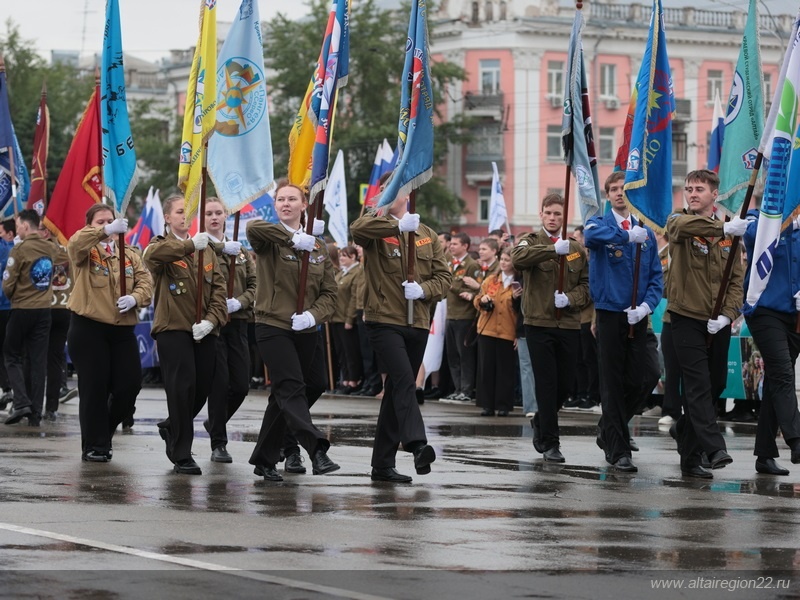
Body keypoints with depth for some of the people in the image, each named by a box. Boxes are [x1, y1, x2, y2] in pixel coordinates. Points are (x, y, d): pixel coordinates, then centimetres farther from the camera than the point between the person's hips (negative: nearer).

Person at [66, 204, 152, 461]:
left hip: (123, 329, 4)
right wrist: (106, 231, -40)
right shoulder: (85, 252, 1)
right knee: (94, 387, -4)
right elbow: (76, 243, -24)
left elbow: (145, 281, 5)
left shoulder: (129, 255, 16)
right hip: (89, 327, -4)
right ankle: (94, 445, 5)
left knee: (130, 384, 1)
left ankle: (104, 432, 23)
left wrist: (135, 298, -18)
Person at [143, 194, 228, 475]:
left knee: (202, 388, 8)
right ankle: (182, 456, -5)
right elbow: (152, 255, -26)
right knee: (183, 387, -12)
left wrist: (211, 320, -10)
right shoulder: (162, 246, 0)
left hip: (204, 332, 5)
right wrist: (189, 245, -40)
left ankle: (171, 426, 38)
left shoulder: (207, 251, 17)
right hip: (173, 328, -5)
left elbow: (219, 289, 8)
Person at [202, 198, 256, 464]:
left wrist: (240, 301, -9)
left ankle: (215, 423, 30)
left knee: (241, 385, 3)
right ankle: (218, 443, 2)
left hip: (237, 323, 5)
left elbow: (254, 284, 11)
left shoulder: (240, 251, 17)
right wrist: (222, 247, -28)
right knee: (220, 383, -8)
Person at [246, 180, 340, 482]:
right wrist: (293, 238, -28)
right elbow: (253, 227, -28)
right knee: (292, 389, -18)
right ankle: (317, 451, -30)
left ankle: (264, 460, 21)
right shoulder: (269, 241, -3)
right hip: (273, 328, -5)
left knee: (283, 395, 11)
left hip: (306, 332, 5)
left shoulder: (318, 248, 11)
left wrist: (312, 314, -12)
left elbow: (329, 293, 7)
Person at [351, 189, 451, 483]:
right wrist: (399, 225, -29)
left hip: (417, 325, 5)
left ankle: (383, 463, 15)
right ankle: (417, 444, -36)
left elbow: (443, 277, 9)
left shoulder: (427, 236, 13)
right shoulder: (376, 229, 2)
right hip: (384, 321, -5)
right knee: (404, 379, -24)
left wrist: (423, 289, -11)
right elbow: (358, 228, -23)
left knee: (397, 390, 10)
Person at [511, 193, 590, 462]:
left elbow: (587, 285, 9)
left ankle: (541, 421, 35)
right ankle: (549, 442, 4)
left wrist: (570, 298, -12)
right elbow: (518, 258, -22)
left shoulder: (577, 249, 12)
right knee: (547, 384, -4)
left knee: (566, 384, 8)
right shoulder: (531, 241, 1)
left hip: (569, 325, 3)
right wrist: (553, 249, -36)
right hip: (539, 324, -3)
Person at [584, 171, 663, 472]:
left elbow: (656, 276, 9)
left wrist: (647, 305, -8)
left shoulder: (646, 233, 11)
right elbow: (592, 235, -26)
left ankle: (607, 431, 29)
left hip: (637, 318, 3)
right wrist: (627, 235, -37)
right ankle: (618, 450, 2)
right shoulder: (600, 224, 0)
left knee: (636, 382, 5)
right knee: (613, 383, -3)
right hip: (610, 314, -3)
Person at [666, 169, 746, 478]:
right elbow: (684, 225, -30)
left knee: (716, 384, 14)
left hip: (717, 324, 4)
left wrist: (727, 314, -11)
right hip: (687, 318, -4)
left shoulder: (729, 234, 8)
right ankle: (714, 448, -20)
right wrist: (723, 228, -41)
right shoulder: (679, 222, -3)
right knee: (699, 385, -12)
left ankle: (686, 430, 37)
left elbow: (736, 279, 4)